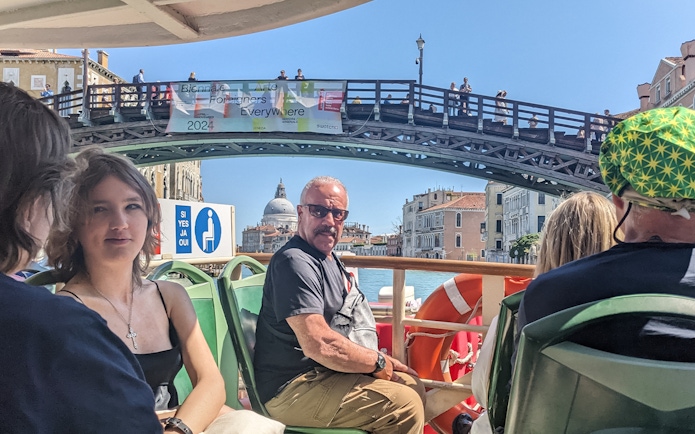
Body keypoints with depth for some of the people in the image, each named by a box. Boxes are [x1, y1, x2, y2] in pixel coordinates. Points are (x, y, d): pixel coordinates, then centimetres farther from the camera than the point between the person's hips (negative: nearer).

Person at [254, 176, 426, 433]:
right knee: (405, 405, -18)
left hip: (325, 373, 10)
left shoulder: (330, 259, 15)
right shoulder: (295, 262, -19)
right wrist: (379, 361, -13)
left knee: (411, 383, 14)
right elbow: (319, 345, -27)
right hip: (294, 390, -10)